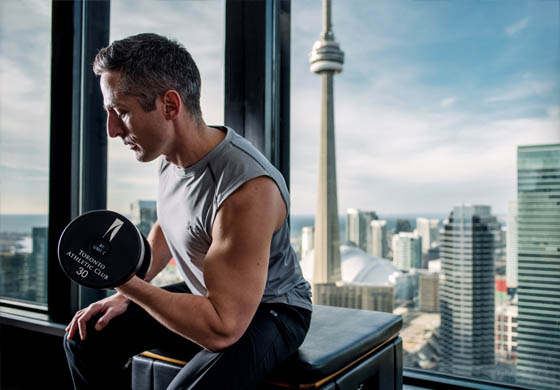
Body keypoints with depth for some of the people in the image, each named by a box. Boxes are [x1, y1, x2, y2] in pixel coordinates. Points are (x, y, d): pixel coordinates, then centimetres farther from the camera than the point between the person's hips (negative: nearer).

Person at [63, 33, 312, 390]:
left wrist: (127, 281, -27)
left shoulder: (249, 189, -34)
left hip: (270, 310, -7)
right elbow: (166, 228, 14)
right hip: (210, 294, 7)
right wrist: (125, 293, 4)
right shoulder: (174, 154, -6)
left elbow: (223, 329, -32)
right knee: (87, 336, 3)